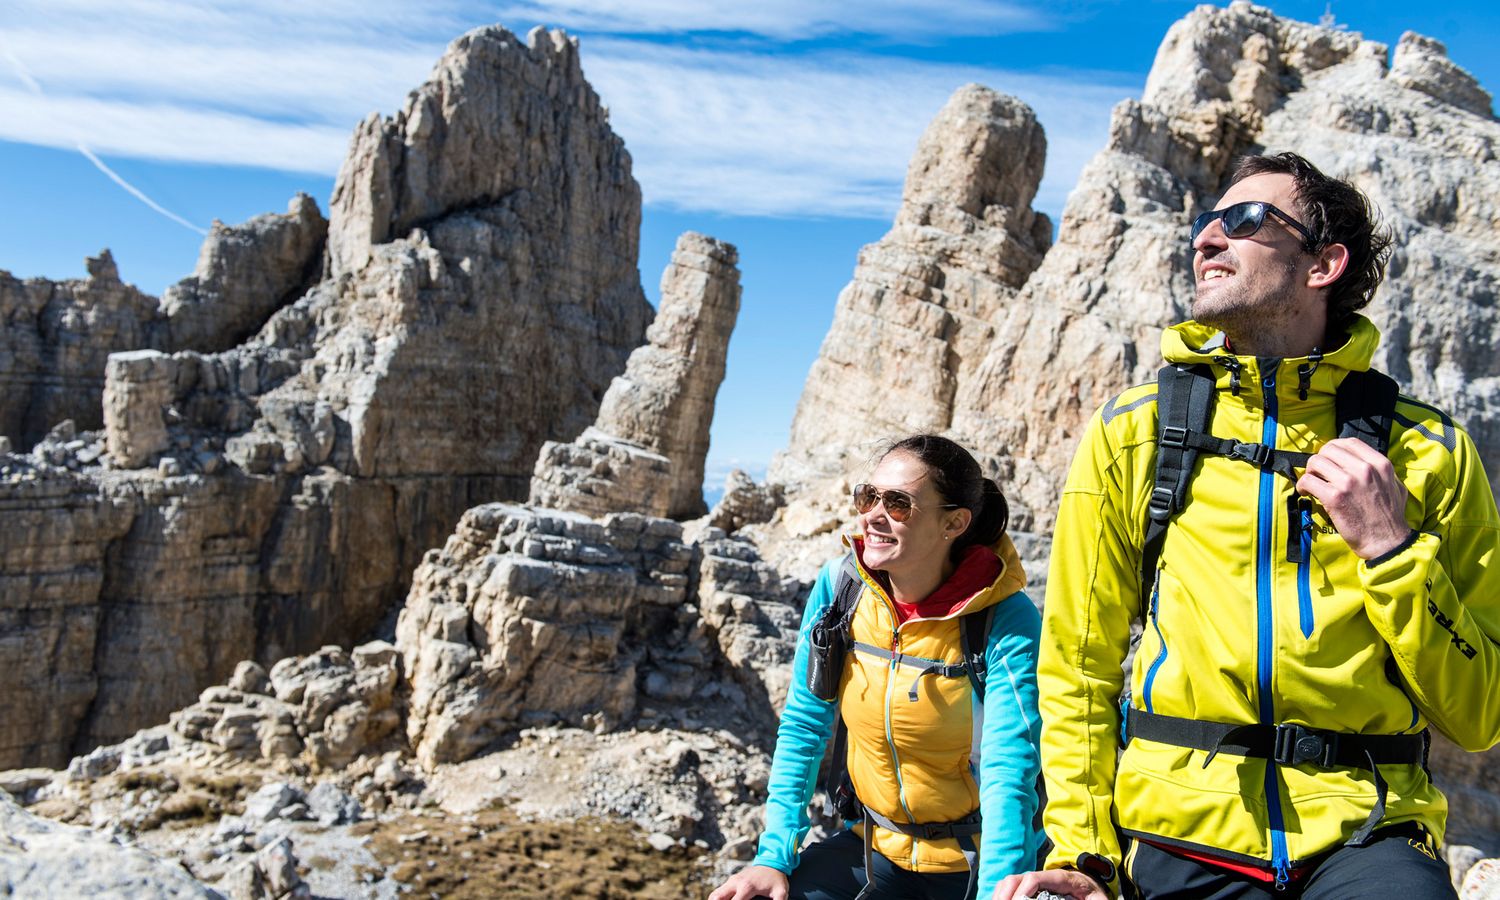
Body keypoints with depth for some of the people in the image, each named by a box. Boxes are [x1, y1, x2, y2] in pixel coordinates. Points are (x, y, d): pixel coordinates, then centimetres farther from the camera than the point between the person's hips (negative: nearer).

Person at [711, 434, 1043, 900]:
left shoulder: (1006, 621, -19)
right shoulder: (838, 587, -8)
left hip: (975, 861, -2)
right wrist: (775, 855, -8)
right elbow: (803, 727, -1)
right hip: (877, 845, 3)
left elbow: (1009, 774, -25)